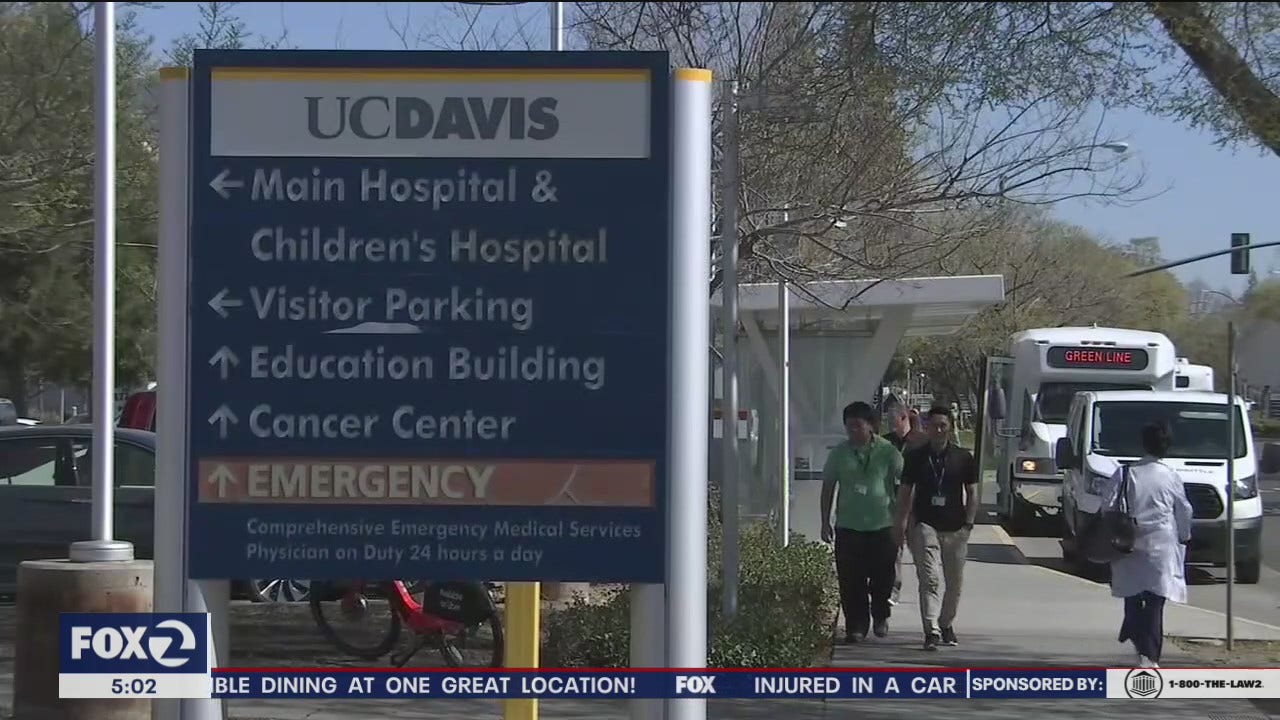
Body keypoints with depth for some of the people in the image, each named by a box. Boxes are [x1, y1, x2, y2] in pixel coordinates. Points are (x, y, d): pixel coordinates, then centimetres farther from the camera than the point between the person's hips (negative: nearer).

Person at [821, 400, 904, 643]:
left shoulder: (888, 452, 1)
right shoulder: (839, 453, 6)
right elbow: (828, 487, 12)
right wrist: (825, 521, 8)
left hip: (883, 524, -1)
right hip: (848, 525, 1)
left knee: (882, 577, 5)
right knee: (850, 581, -3)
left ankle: (880, 617, 29)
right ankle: (856, 626, 4)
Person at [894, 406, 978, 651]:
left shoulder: (963, 458, 5)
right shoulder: (915, 456, 5)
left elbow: (972, 493, 9)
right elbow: (905, 491, 9)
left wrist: (968, 523, 0)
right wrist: (901, 522, 1)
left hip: (955, 529, 2)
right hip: (925, 526, -2)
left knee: (954, 581, 10)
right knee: (930, 579, -13)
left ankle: (946, 625, 28)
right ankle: (931, 630, -20)